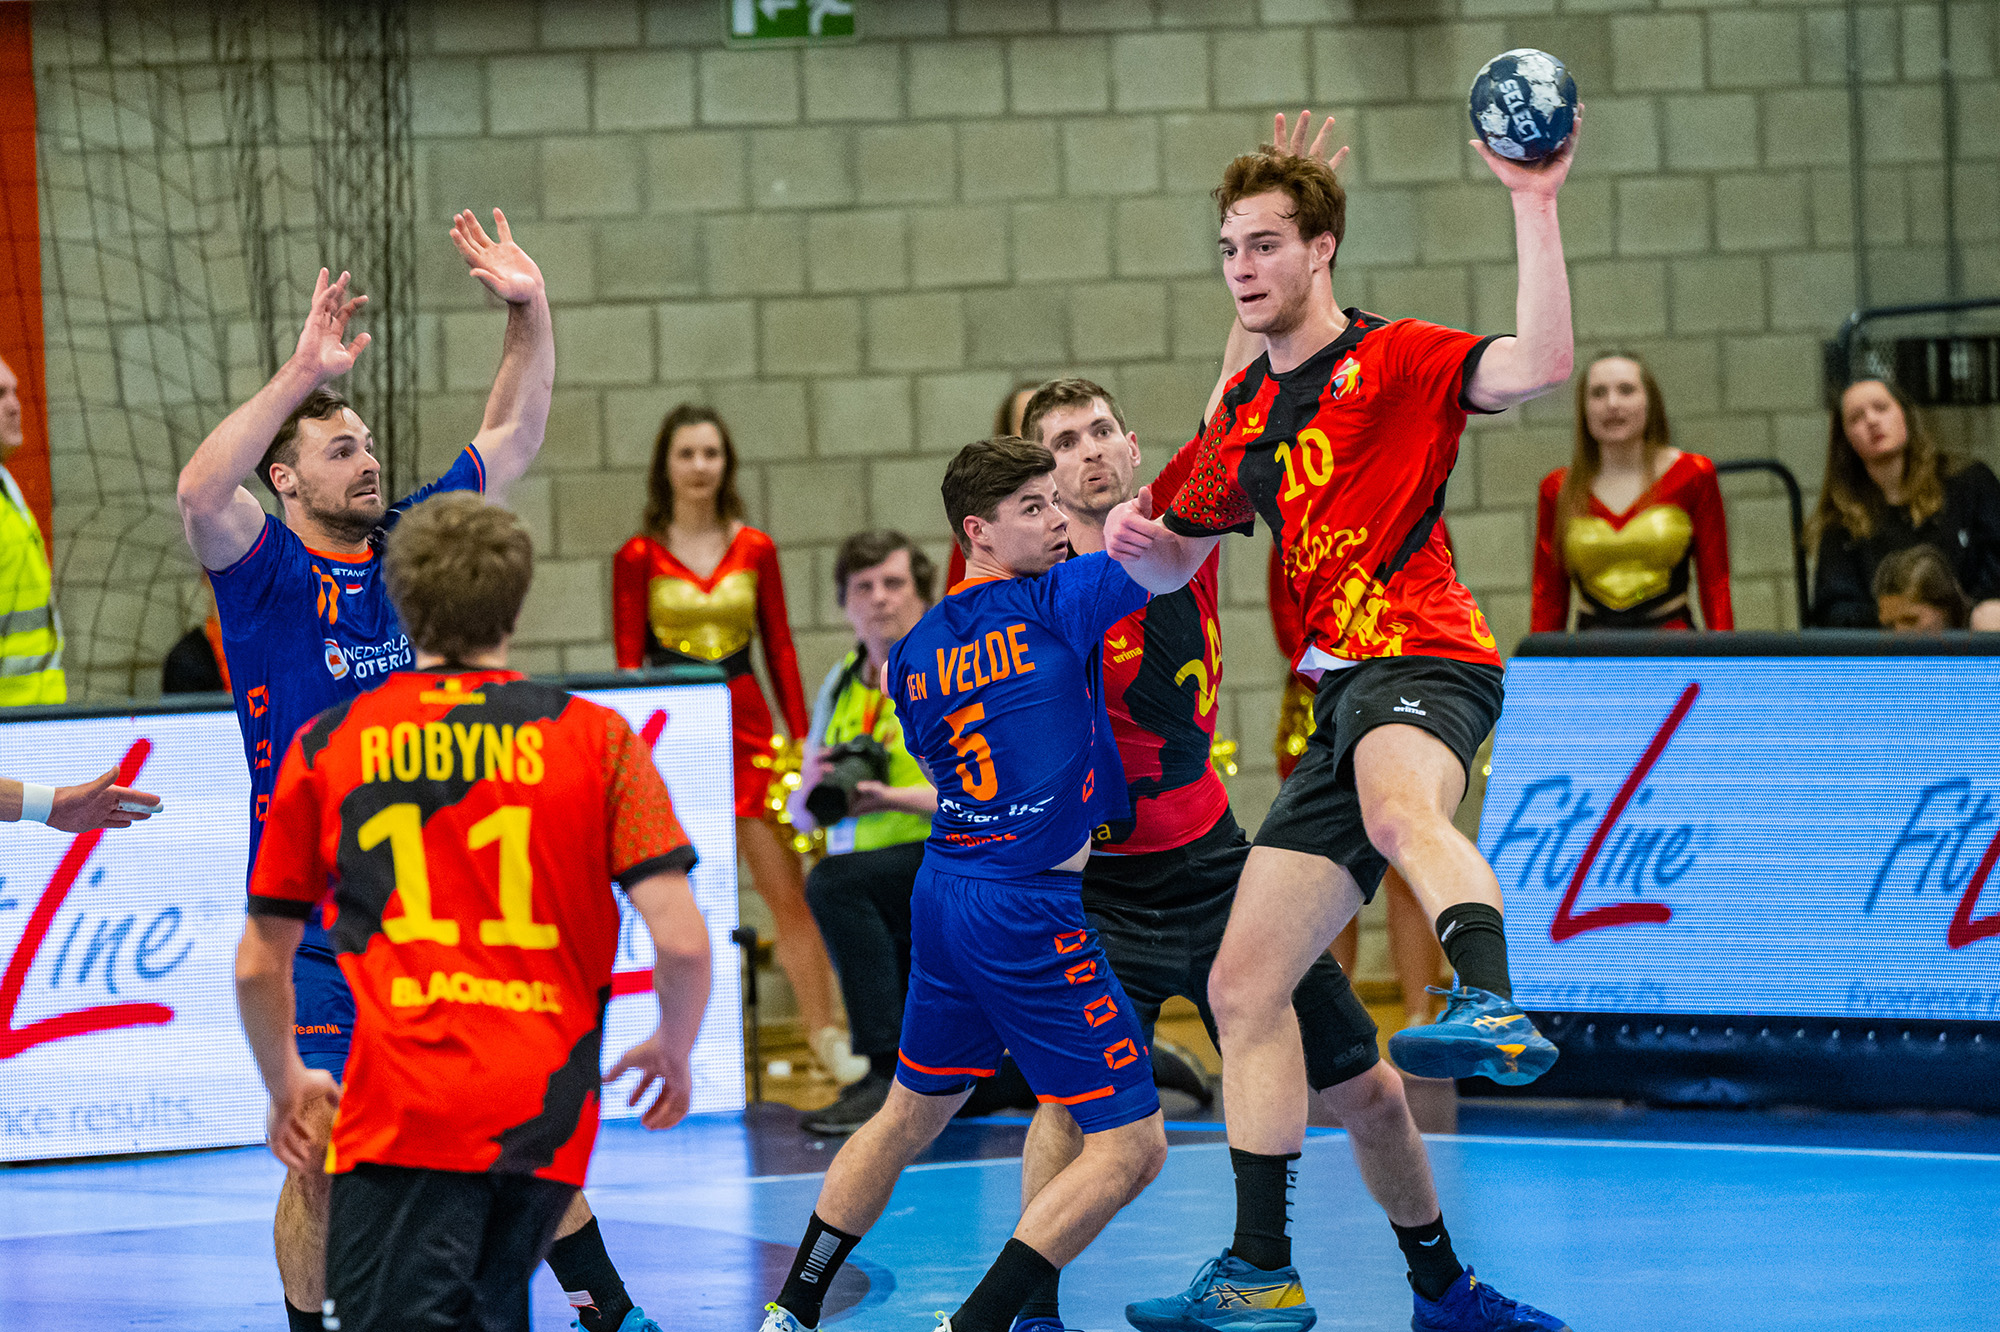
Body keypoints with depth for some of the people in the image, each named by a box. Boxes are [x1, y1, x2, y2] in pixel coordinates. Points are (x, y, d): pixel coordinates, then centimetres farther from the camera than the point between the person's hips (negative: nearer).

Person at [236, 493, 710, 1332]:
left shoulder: (324, 749, 8)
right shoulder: (596, 740, 6)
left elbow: (259, 967, 14)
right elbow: (681, 943, -1)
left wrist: (286, 1085, 32)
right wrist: (675, 1051, 19)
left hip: (403, 1113, -2)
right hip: (548, 1122, 3)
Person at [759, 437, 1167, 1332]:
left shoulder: (915, 651, 9)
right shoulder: (1055, 603, -11)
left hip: (942, 892, 8)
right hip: (1030, 915, -8)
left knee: (909, 1115, 26)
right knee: (1130, 1148, -4)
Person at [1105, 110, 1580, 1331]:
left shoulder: (1396, 359, 0)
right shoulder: (1245, 414, 22)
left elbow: (1542, 366, -19)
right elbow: (1176, 558, 35)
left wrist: (1535, 205, -24)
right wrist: (1137, 535, 11)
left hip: (1422, 661, -8)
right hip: (1343, 689, 8)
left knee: (1401, 808, -44)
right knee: (1245, 988, 4)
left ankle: (1492, 1007, -70)